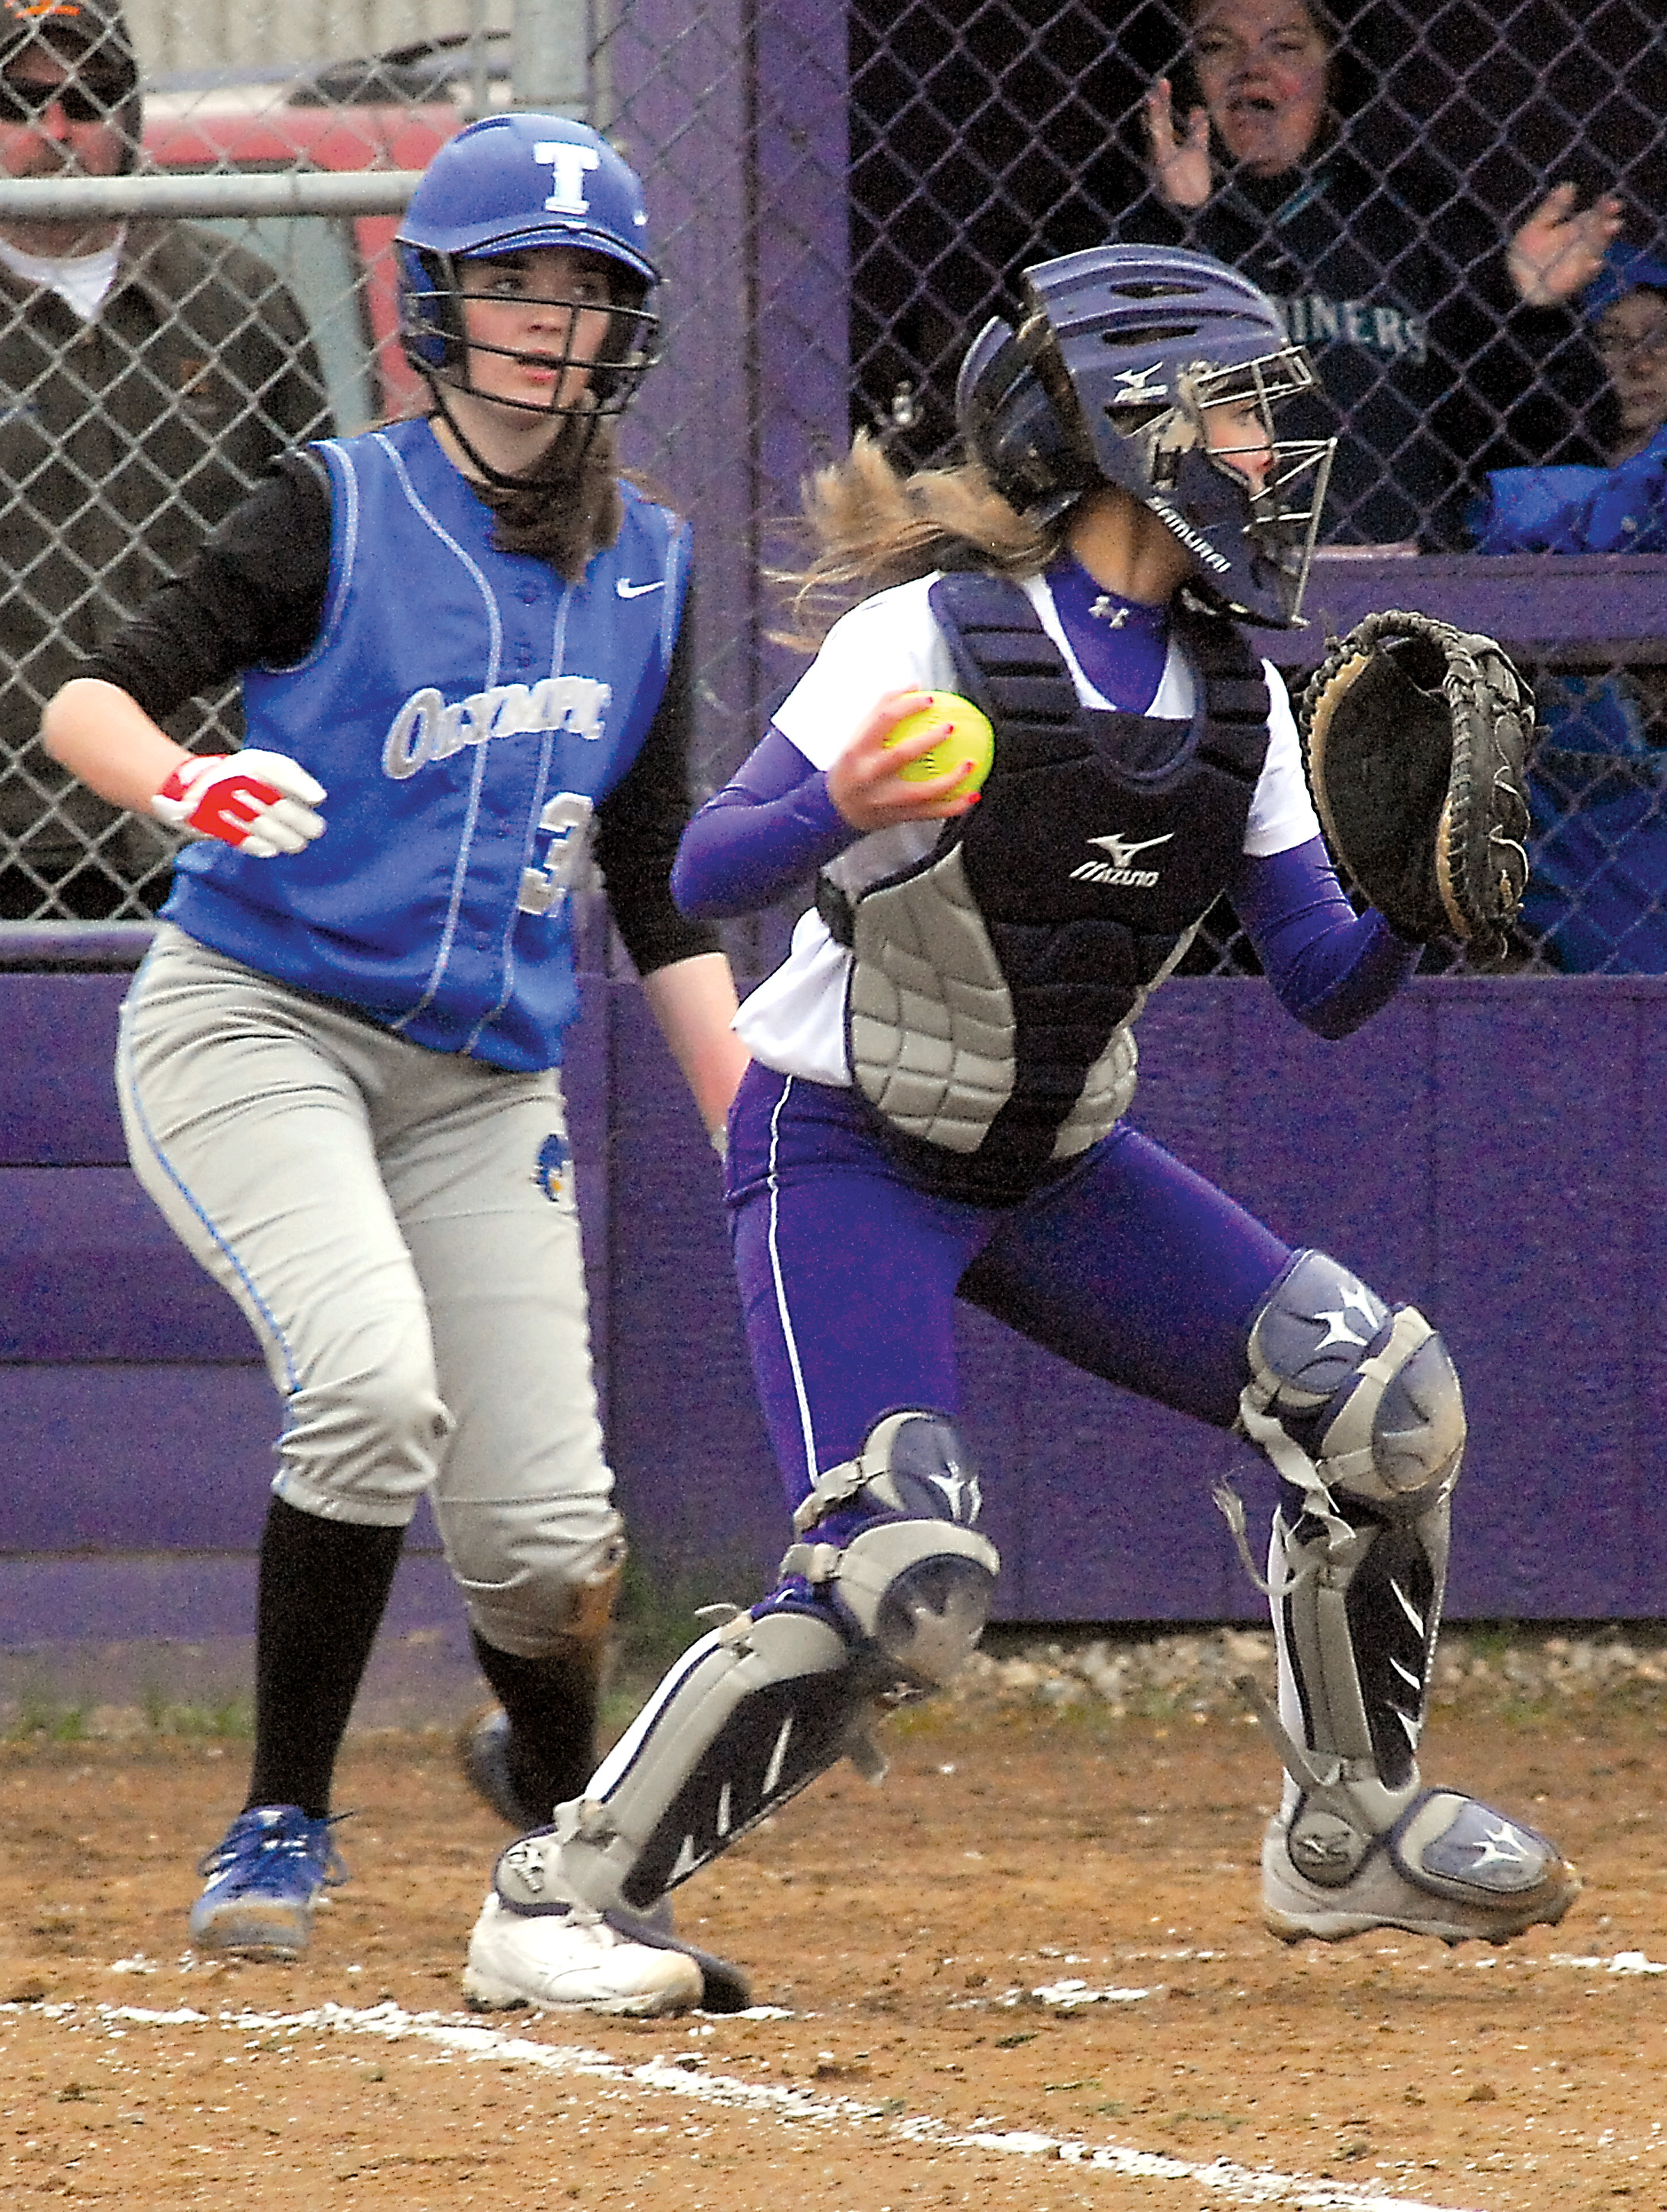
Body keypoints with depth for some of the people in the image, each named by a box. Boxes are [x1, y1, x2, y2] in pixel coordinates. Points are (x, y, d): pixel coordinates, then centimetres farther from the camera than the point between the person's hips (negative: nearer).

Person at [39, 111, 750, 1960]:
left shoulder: (645, 571, 8)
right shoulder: (335, 512, -5)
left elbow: (660, 897, 13)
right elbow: (87, 698, -14)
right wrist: (179, 778, -37)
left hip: (480, 1088, 4)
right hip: (251, 1025, -4)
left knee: (546, 1538, -3)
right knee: (372, 1384, -29)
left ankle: (557, 1799, 31)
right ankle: (284, 1822, -12)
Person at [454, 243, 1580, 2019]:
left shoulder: (1231, 686, 2)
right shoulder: (938, 638, -18)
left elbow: (1324, 988, 2)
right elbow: (704, 877, -24)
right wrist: (838, 811, -44)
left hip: (1058, 1166, 7)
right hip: (848, 1154, -7)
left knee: (1381, 1403, -4)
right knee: (897, 1583, -23)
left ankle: (1347, 1834, 15)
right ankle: (560, 1900, -10)